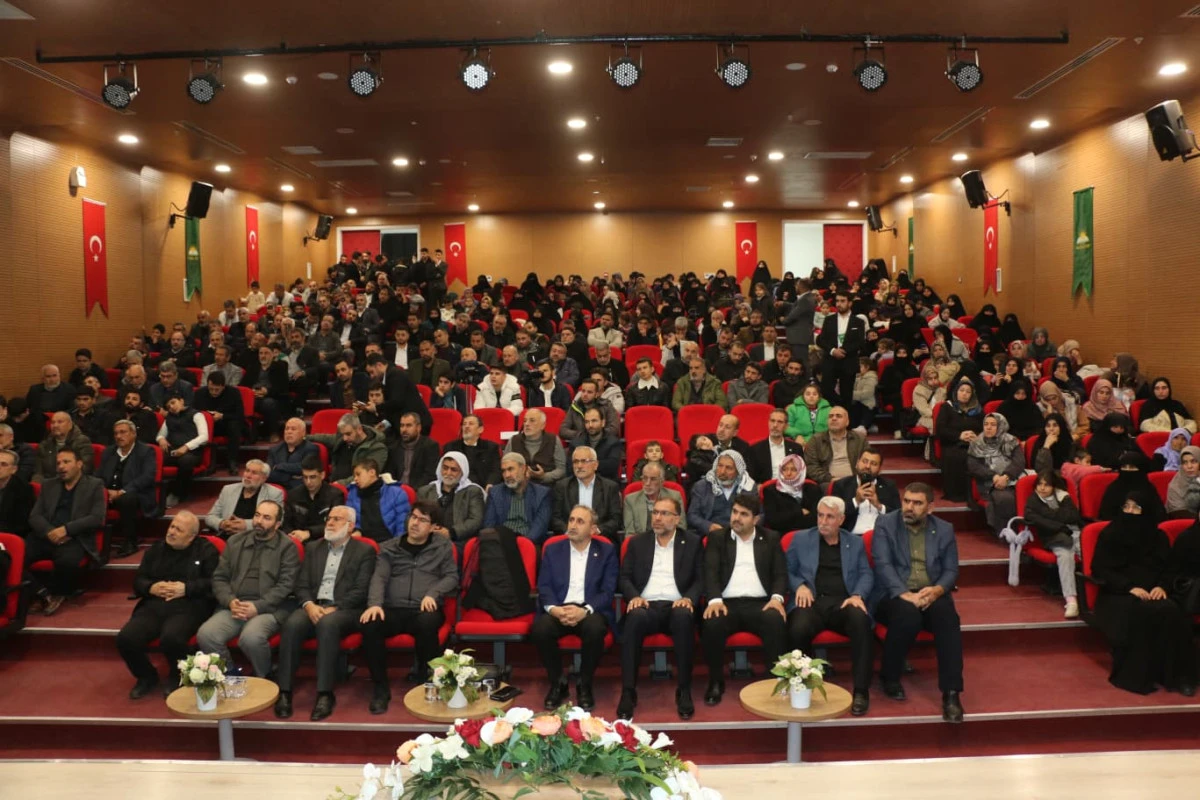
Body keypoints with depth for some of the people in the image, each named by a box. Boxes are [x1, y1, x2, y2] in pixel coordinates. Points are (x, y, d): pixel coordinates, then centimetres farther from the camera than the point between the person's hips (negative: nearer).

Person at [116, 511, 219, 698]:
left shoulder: (206, 550, 5)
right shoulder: (156, 549, 20)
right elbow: (138, 580, 18)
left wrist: (186, 588, -15)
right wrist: (151, 587, -4)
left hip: (188, 607, -5)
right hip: (154, 605, 5)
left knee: (171, 638, -35)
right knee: (126, 638, -22)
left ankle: (177, 678, 0)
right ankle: (147, 676, 10)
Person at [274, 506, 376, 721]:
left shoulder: (364, 551, 6)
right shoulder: (313, 548, 20)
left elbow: (361, 591, -4)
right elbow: (302, 585, 11)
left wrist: (334, 608, -16)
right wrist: (309, 605, -10)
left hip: (345, 609, -4)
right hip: (313, 606, 4)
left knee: (328, 624, -37)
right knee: (292, 624, -30)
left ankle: (325, 694, -33)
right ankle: (284, 691, -25)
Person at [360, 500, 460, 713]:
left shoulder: (443, 546, 14)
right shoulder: (388, 548, 17)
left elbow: (451, 576, 7)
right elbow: (379, 578, 5)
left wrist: (433, 594, -13)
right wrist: (375, 603, -16)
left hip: (424, 610, -1)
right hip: (393, 610, 2)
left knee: (427, 623, -38)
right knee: (370, 625, -31)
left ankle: (425, 683, -14)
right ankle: (380, 687, -15)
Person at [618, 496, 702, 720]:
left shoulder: (692, 543, 13)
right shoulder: (637, 542, 16)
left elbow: (700, 580, 7)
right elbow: (624, 577, 11)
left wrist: (689, 598, -14)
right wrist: (634, 596, -10)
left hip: (677, 606, 0)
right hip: (647, 605, 1)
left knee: (684, 616, -37)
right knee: (635, 616, -35)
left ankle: (684, 690, -25)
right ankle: (628, 691, -30)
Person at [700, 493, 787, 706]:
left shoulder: (770, 538, 16)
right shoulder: (717, 538, 13)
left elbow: (781, 574, 9)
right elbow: (711, 572, 1)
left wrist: (777, 597, -12)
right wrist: (714, 600, -18)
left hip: (760, 603, 1)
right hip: (727, 603, 0)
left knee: (777, 622, -33)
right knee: (711, 624, -33)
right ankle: (716, 682, -11)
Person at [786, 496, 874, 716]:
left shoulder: (855, 542, 21)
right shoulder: (801, 538, 17)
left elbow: (866, 574, 13)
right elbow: (787, 570, 13)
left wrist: (858, 595, -8)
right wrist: (799, 585, -8)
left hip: (843, 602, 1)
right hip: (812, 601, -1)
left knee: (861, 623, -35)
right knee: (798, 629, -36)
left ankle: (861, 690, -24)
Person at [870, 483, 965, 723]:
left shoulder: (944, 529, 12)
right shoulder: (885, 524, 3)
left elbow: (951, 570, 7)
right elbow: (883, 565, -9)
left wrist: (937, 590, -16)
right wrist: (905, 594, -23)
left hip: (931, 594, 3)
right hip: (895, 594, -2)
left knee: (948, 616, -32)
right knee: (908, 615, -36)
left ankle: (951, 693, -29)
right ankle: (890, 677, -10)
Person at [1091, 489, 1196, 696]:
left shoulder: (1158, 537, 11)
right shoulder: (1109, 534, 0)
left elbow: (1168, 569, 14)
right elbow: (1099, 569, -5)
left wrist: (1161, 586, -8)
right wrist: (1130, 587, -17)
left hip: (1151, 592, 3)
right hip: (1118, 594, -3)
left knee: (1171, 612, -31)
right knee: (1139, 614, -36)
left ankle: (1174, 676, -21)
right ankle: (1136, 676, -26)